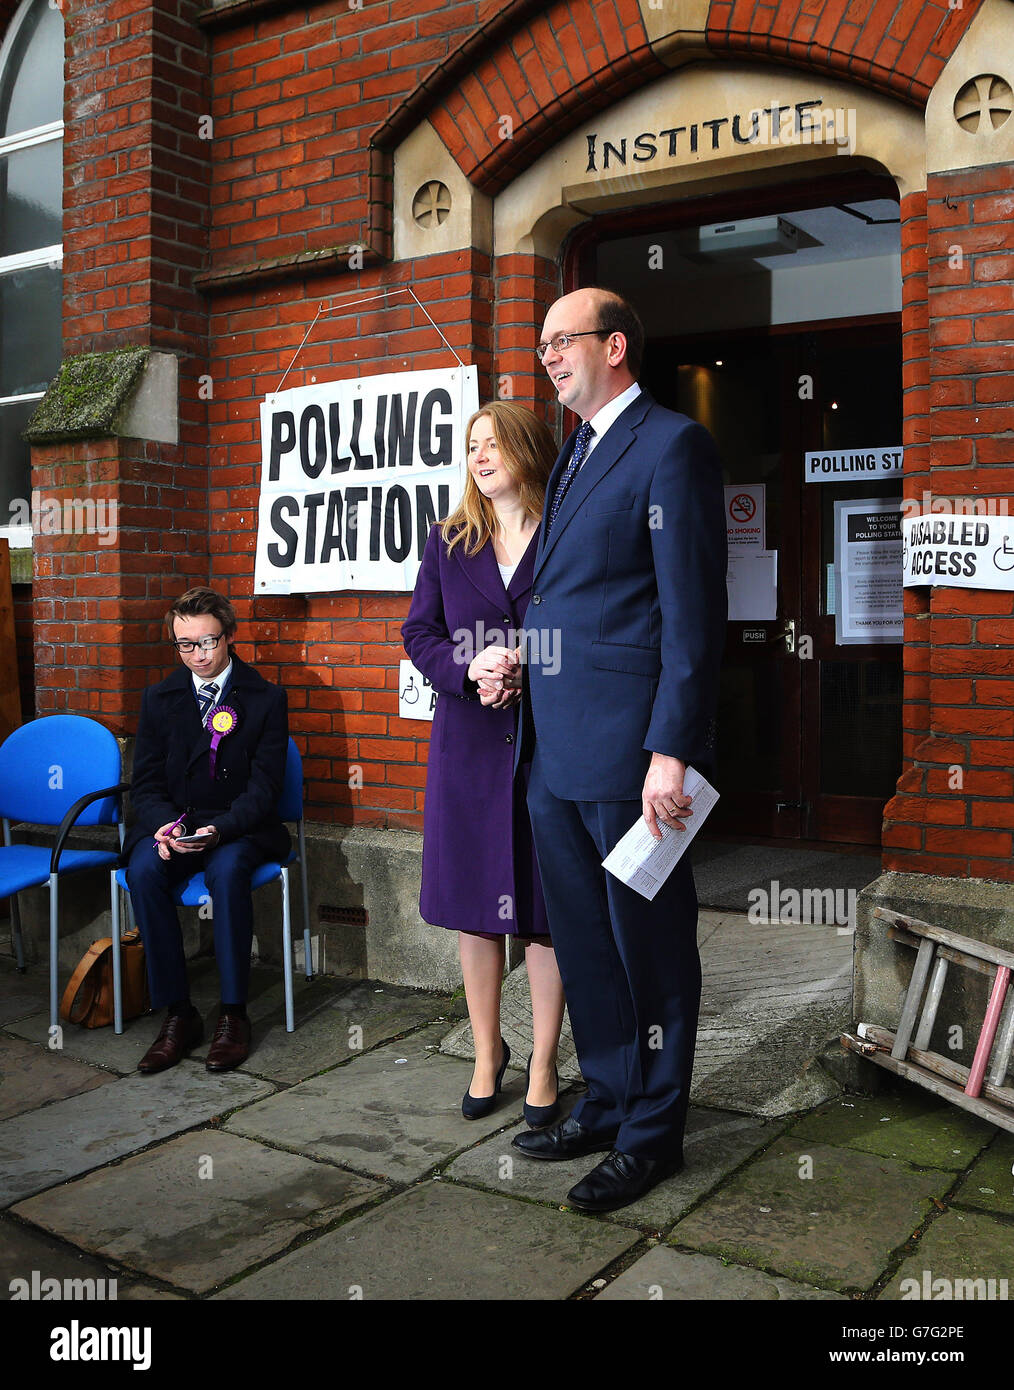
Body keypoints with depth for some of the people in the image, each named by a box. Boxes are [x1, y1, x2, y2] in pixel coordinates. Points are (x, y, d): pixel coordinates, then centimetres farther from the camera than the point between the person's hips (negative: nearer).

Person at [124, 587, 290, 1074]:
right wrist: (166, 824, -18)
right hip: (172, 821, 3)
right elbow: (146, 783, 5)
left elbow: (264, 787, -6)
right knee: (143, 870, -29)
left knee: (227, 870, -35)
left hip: (238, 826, -2)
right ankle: (177, 1014, -20)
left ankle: (232, 1015, -22)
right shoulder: (159, 698, 8)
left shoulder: (265, 698, -1)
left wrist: (221, 828, -25)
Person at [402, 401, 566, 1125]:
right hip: (469, 741, 3)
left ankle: (544, 1066, 19)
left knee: (545, 908, 4)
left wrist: (532, 677, -18)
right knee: (474, 903, 10)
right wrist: (471, 669, -14)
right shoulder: (448, 543, 11)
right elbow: (419, 633, 6)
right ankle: (488, 1052, 28)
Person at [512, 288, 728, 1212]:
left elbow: (693, 615, -15)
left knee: (649, 945, 6)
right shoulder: (573, 453, 19)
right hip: (555, 751, 9)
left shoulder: (672, 445, -9)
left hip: (628, 751, -9)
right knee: (582, 942, 17)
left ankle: (653, 1134, 22)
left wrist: (672, 752, -20)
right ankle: (607, 1102, 34)